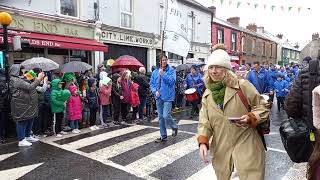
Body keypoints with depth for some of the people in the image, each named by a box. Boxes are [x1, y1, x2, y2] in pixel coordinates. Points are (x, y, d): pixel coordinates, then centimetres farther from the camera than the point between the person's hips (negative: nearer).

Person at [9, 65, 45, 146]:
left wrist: (38, 79, 10)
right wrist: (38, 79, -18)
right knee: (22, 122, -2)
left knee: (30, 121, 17)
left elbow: (31, 85, 20)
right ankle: (21, 140, 7)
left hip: (28, 105, 10)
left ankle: (28, 136, 30)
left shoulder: (21, 78, 16)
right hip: (21, 105, -10)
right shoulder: (15, 80, -16)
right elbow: (30, 87, -24)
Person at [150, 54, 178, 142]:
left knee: (166, 116, -13)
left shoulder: (171, 70, -2)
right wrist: (155, 91, -6)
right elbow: (151, 83, 11)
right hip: (158, 97, 5)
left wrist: (163, 74, -18)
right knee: (160, 117, 11)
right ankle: (163, 136, 24)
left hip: (168, 96, -5)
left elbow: (172, 81, -15)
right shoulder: (155, 72, 8)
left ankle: (174, 127, 19)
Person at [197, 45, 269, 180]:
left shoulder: (242, 85, -8)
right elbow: (204, 122, 6)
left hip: (246, 144, -4)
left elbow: (262, 107, -1)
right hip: (221, 147, 4)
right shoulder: (207, 94, 5)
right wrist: (203, 142, -8)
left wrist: (250, 118, -20)